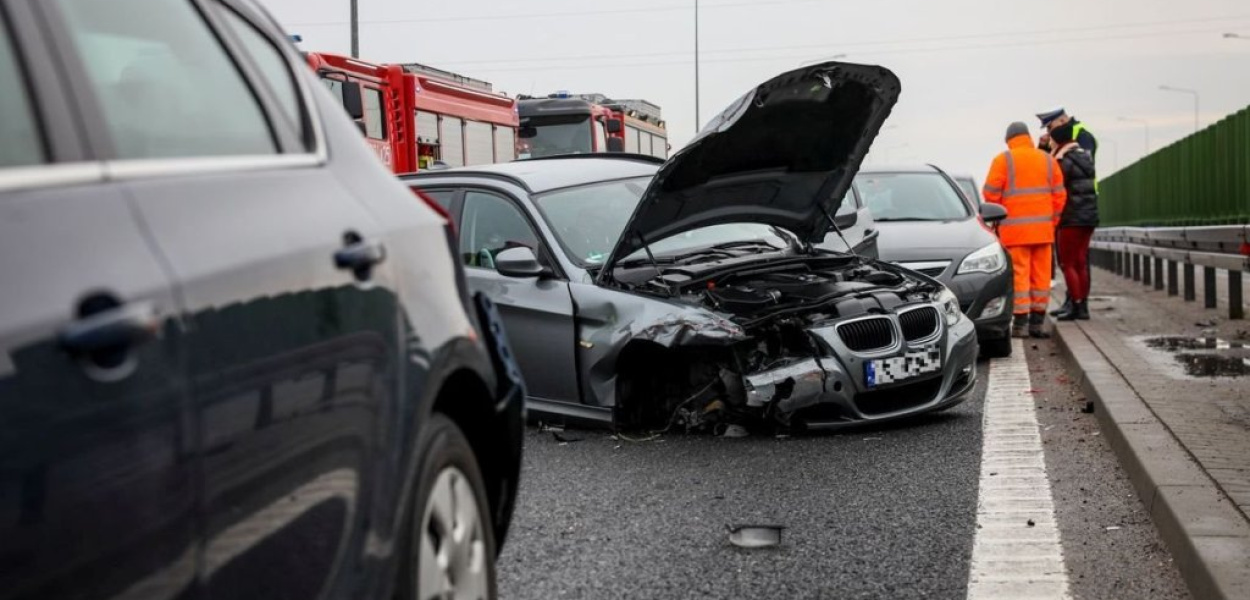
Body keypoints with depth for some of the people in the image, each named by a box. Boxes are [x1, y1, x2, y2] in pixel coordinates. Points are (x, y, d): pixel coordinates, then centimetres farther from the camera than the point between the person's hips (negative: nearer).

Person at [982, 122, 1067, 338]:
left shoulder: (1003, 160, -1)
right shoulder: (1048, 160, 11)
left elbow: (991, 193, -6)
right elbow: (1059, 195, 9)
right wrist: (1052, 221, 17)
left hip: (1015, 229, -3)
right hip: (1043, 229, 4)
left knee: (1019, 274, -3)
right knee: (1041, 275, 8)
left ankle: (1020, 323, -6)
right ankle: (1037, 322, 11)